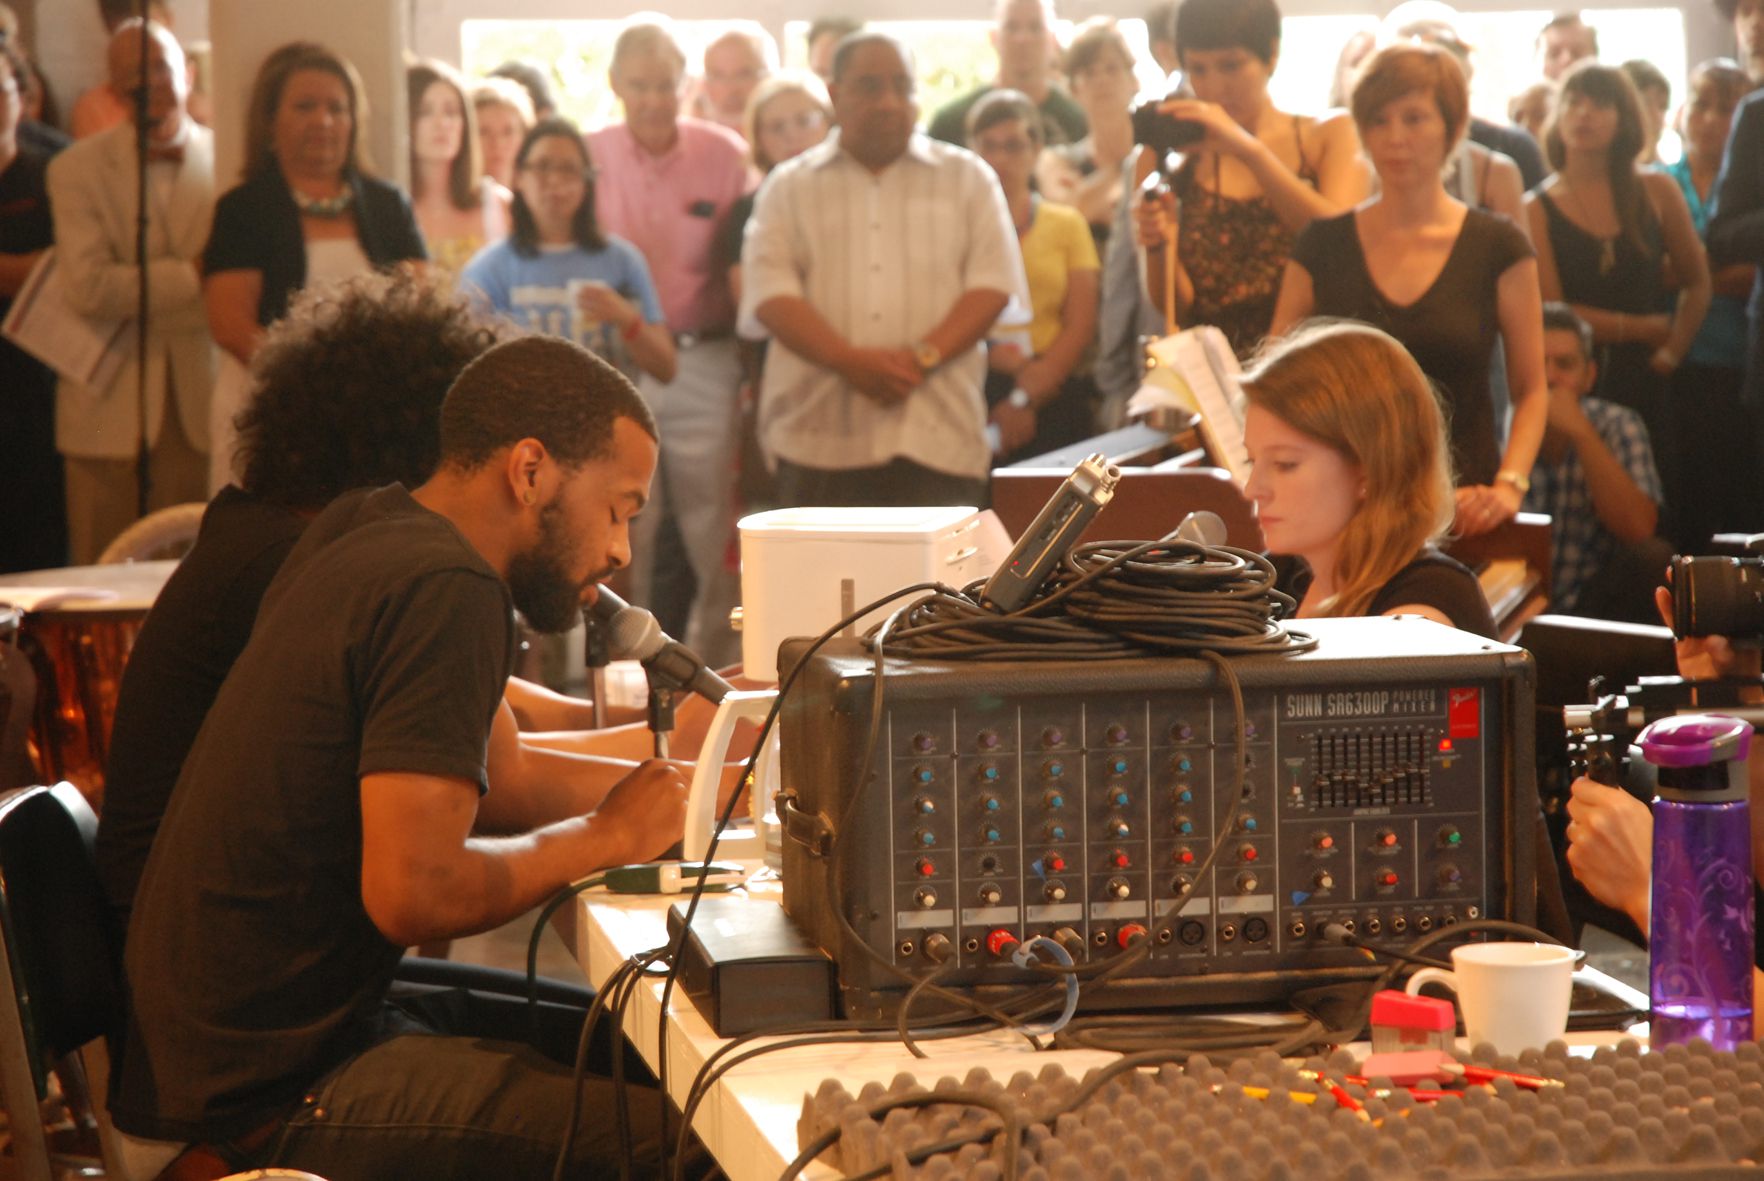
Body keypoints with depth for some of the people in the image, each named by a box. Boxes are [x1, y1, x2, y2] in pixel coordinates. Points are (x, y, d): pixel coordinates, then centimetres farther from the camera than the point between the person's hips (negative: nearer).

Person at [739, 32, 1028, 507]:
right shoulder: (791, 187, 14)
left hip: (938, 438, 0)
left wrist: (923, 356, -13)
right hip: (820, 439, 0)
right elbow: (770, 292, 0)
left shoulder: (967, 178, 15)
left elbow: (993, 283, 4)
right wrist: (849, 360, -16)